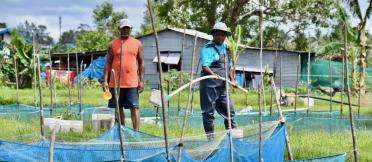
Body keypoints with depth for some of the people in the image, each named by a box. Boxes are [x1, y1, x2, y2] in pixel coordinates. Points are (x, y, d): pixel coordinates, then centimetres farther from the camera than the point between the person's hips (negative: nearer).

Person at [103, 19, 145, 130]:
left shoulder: (137, 44, 8)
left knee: (134, 107, -6)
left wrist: (141, 81, 0)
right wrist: (105, 80, -2)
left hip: (132, 83, -1)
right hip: (116, 82, 1)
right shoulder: (113, 44, 7)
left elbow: (141, 63, 8)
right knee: (118, 108, 9)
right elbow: (108, 63, 6)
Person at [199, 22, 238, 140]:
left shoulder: (226, 48, 18)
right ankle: (210, 137, 4)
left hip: (222, 85, 7)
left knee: (229, 110, 8)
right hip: (210, 84, -7)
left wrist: (232, 80, 14)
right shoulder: (208, 48, -5)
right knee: (209, 111, -2)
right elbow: (205, 66, -16)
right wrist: (214, 74, -32)